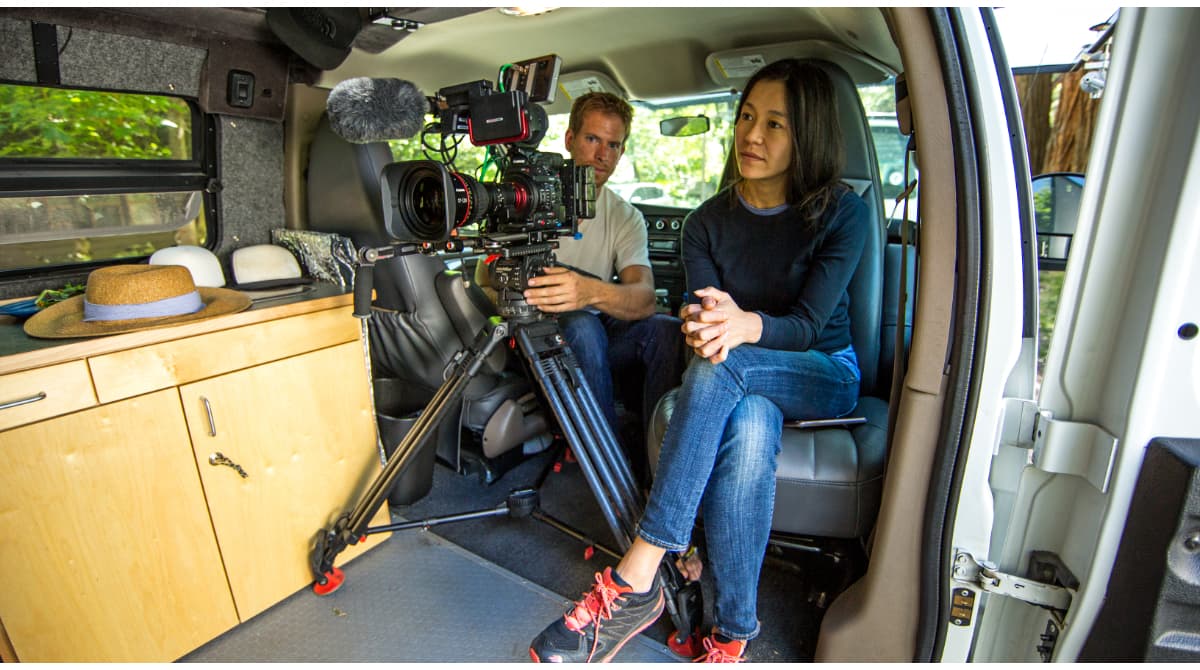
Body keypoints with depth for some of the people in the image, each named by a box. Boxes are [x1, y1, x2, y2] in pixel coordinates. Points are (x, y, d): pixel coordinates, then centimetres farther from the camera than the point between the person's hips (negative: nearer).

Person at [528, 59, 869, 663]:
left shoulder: (842, 212, -8)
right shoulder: (707, 222, -1)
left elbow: (808, 324, -16)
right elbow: (700, 314, -10)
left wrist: (746, 324, -38)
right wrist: (700, 325, -36)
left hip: (825, 377, -1)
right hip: (745, 385, 2)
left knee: (721, 362, -35)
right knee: (748, 428, -37)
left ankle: (634, 582, -34)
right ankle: (732, 633, -24)